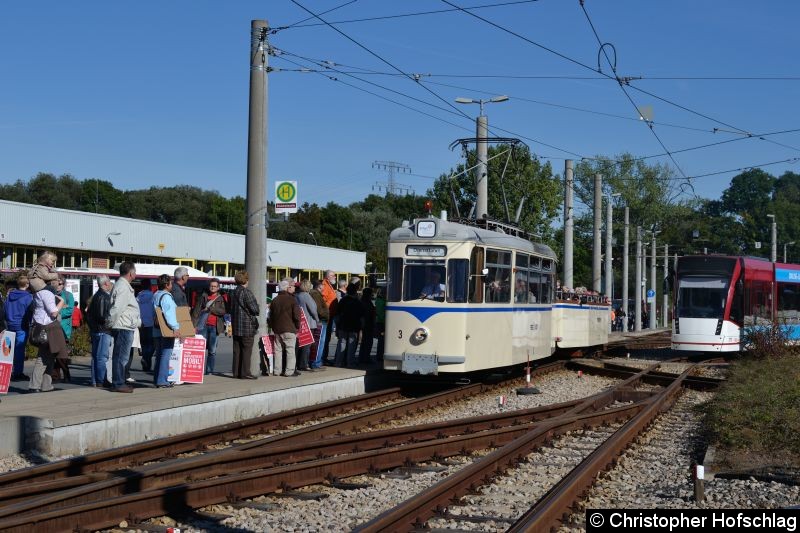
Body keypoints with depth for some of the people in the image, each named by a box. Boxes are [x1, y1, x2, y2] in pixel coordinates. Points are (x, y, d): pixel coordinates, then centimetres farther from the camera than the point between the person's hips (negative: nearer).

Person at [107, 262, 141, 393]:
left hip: (126, 327, 11)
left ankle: (119, 382, 21)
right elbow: (117, 308, -23)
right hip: (124, 327, -11)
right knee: (121, 356, -7)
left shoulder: (123, 285, 18)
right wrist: (111, 324, -12)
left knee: (120, 356, 15)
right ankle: (118, 384, -4)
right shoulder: (123, 287, -16)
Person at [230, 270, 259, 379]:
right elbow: (254, 309, -15)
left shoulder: (234, 292, 11)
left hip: (236, 326, 8)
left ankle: (236, 372, 14)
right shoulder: (247, 292, -14)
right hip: (247, 326, -8)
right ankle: (245, 373, -4)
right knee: (246, 350, -3)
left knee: (237, 350, 10)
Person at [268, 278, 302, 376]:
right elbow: (296, 316, -11)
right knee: (290, 349, -2)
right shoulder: (291, 300, -9)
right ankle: (289, 371, -5)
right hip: (289, 329, -6)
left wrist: (273, 327, 21)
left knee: (278, 350, 10)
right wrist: (297, 326, 3)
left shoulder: (274, 300, 10)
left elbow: (271, 316, 14)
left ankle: (278, 370, 12)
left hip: (277, 329, 6)